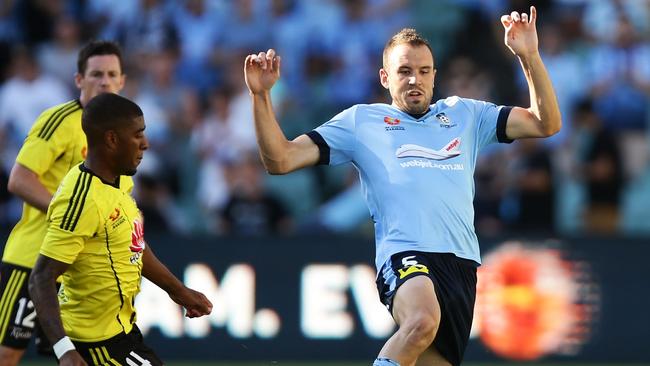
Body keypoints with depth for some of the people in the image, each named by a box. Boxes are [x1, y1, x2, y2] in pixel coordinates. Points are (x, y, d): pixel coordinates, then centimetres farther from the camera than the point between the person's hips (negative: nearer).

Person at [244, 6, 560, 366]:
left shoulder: (465, 114, 24)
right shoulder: (360, 120, 16)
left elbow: (546, 124, 21)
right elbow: (280, 160, 13)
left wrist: (529, 56, 9)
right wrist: (261, 95, 0)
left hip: (462, 262, 4)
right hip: (404, 254, -4)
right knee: (423, 320, -37)